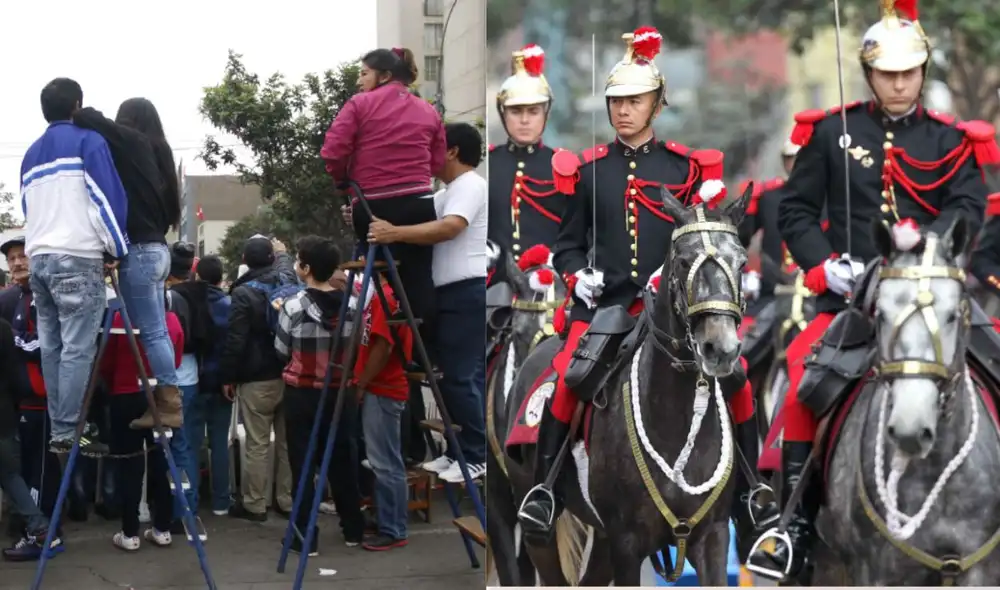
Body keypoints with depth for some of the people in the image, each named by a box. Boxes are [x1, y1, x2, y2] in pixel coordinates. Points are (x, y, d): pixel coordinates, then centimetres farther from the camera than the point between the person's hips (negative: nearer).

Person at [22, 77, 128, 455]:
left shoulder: (31, 154, 20)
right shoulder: (88, 141, -2)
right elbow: (107, 197, -9)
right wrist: (117, 248, -1)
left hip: (39, 258, 7)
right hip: (77, 258, -7)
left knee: (52, 347, 8)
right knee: (77, 349, -7)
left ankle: (58, 429, 9)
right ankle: (68, 432, -10)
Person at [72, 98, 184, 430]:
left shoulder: (130, 142, -4)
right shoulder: (155, 150, 16)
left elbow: (90, 120, -13)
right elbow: (168, 206, 14)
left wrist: (74, 115, 7)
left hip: (139, 249, -8)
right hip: (155, 248, 8)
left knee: (151, 331, -7)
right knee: (156, 330, 7)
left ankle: (169, 403, -6)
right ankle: (166, 402, 7)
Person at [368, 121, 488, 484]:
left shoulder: (470, 186, -11)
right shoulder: (449, 193, 24)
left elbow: (449, 228, -28)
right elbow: (418, 219, 18)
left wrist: (394, 233, -34)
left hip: (467, 292, -11)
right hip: (454, 293, 11)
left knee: (459, 377, -11)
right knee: (454, 376, 11)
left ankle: (476, 457, -7)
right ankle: (460, 451, 16)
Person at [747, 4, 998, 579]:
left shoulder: (952, 142, 8)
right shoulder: (831, 132, 7)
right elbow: (796, 212, 7)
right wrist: (826, 264, -10)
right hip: (849, 296, 0)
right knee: (806, 374, -19)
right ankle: (798, 526, -11)